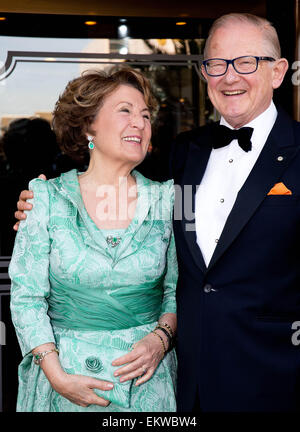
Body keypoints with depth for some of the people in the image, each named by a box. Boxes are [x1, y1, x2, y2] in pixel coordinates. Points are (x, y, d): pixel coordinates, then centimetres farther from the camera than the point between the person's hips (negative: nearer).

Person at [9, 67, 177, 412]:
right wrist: (56, 375, -13)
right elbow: (26, 296, -5)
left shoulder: (166, 199, 0)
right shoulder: (47, 198, -5)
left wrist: (161, 338, -12)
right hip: (65, 371, -1)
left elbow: (177, 289, 6)